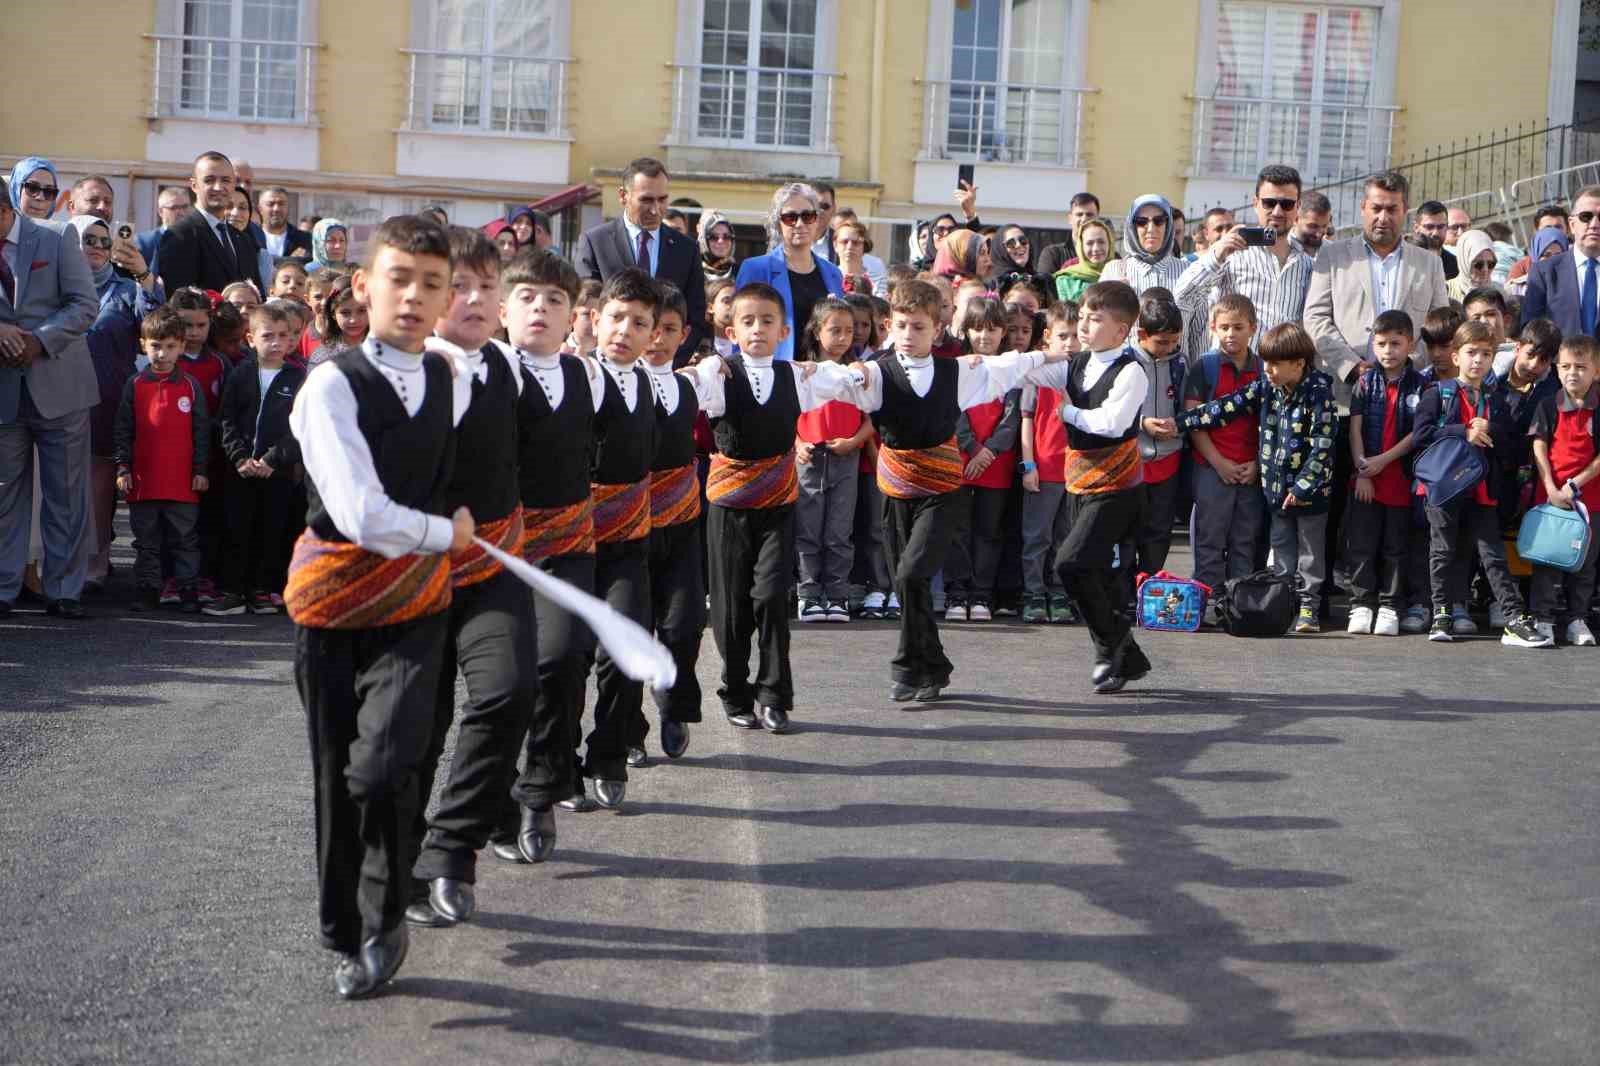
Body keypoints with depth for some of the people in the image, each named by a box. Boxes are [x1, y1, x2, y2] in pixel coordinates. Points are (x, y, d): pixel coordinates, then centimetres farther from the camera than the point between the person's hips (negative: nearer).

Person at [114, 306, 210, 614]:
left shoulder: (191, 386, 3)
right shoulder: (135, 385, 4)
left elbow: (202, 432, 5)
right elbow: (123, 430, 6)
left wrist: (200, 470, 1)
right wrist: (123, 468, 0)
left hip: (183, 482, -1)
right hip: (143, 480, 1)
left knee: (184, 539, 5)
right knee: (146, 539, 9)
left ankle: (188, 588, 12)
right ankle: (147, 588, 16)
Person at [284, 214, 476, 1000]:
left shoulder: (455, 385, 5)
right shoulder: (331, 385, -13)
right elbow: (363, 517, -20)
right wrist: (446, 534, -7)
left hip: (415, 606, 2)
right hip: (334, 601, -2)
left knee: (383, 768, -17)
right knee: (336, 783, 9)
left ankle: (385, 918, 7)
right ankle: (345, 936, 29)